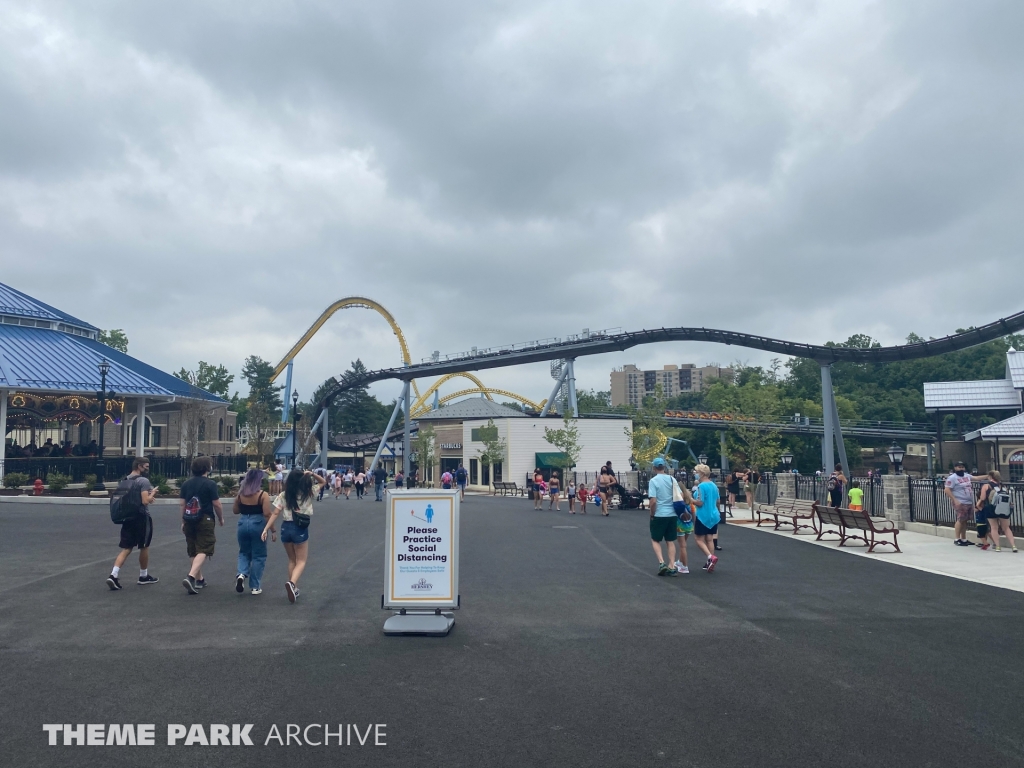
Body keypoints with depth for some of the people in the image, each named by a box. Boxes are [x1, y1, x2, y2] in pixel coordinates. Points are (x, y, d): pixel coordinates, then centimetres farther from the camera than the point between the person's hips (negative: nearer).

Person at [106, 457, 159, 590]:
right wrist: (152, 493, -3)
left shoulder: (122, 482, 11)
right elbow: (145, 501, -22)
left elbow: (119, 500, 17)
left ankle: (113, 575, -9)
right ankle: (144, 576, 22)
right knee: (144, 547, 10)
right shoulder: (143, 481, -14)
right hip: (141, 517, -6)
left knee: (126, 548, 7)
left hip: (127, 517, 6)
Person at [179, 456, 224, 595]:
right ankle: (191, 577, -23)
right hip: (205, 521, -6)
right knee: (202, 551, -5)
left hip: (190, 521, 6)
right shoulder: (210, 484, -10)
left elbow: (182, 504, 9)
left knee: (194, 551, 15)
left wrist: (183, 521, 18)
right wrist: (221, 518, 6)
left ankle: (199, 579, 25)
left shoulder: (186, 483, 6)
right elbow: (216, 504, -9)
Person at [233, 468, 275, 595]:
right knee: (259, 556, 8)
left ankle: (241, 574, -4)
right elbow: (267, 514, -16)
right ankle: (255, 587, 12)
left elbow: (235, 511, 11)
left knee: (244, 552, 23)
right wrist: (273, 530, -10)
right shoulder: (263, 495, -11)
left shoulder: (240, 494, 2)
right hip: (258, 525, -4)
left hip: (243, 524, 4)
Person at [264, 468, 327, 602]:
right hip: (300, 529, -3)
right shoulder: (308, 494, -6)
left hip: (286, 528, 3)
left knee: (292, 560, 20)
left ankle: (293, 588, 23)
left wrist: (266, 528, -5)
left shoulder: (283, 496, -2)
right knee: (301, 561, 6)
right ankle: (292, 583, -20)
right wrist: (312, 475, -9)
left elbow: (275, 514, -7)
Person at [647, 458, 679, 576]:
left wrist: (652, 513, -3)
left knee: (655, 540, 11)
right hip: (672, 514, 5)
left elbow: (653, 501, -17)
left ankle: (661, 562, -5)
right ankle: (672, 567, 9)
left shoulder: (653, 481, -12)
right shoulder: (672, 479, 3)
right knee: (670, 541, 12)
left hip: (659, 515, -4)